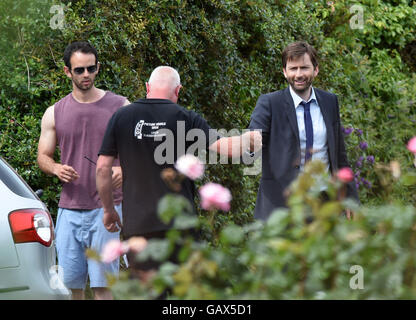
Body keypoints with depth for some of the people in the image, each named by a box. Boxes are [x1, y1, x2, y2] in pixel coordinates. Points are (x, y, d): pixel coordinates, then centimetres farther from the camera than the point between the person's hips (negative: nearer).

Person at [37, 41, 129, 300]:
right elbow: (43, 157, 14)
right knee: (70, 281, 2)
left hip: (106, 208, -3)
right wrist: (56, 169, -10)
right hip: (69, 209, 3)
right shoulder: (55, 113, 10)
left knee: (102, 283, -7)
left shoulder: (120, 107, 4)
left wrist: (125, 170, -17)